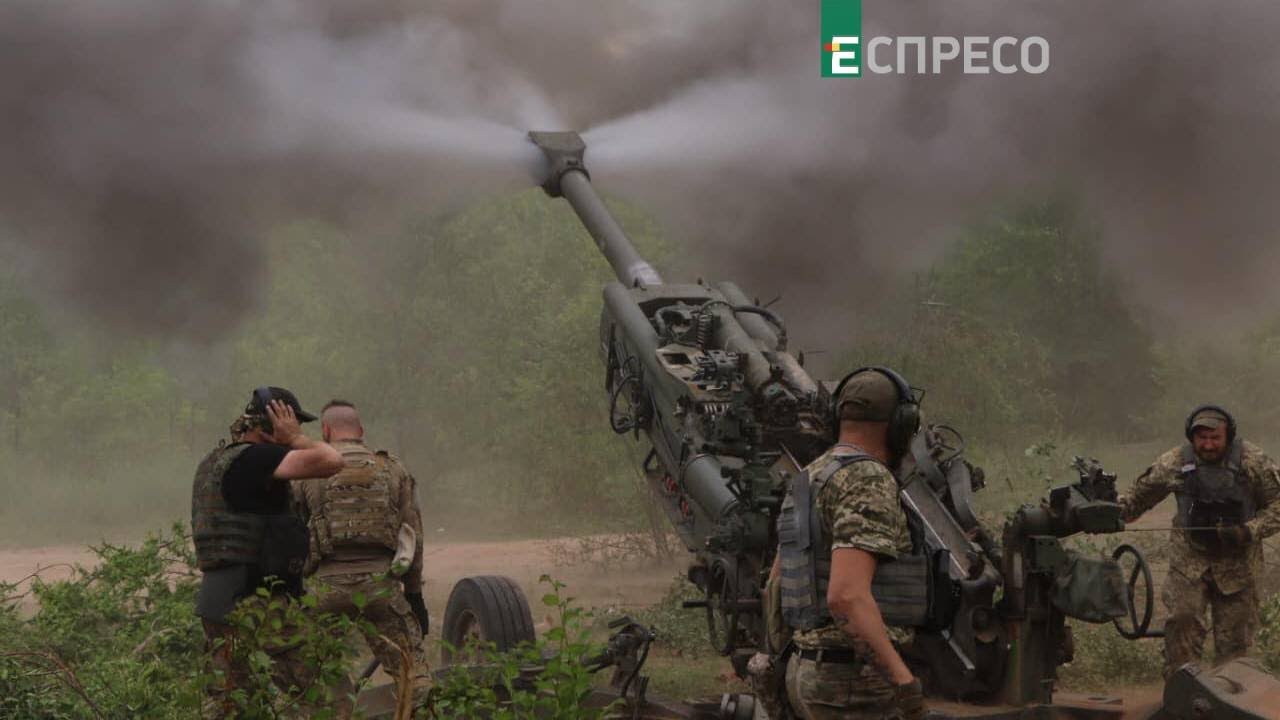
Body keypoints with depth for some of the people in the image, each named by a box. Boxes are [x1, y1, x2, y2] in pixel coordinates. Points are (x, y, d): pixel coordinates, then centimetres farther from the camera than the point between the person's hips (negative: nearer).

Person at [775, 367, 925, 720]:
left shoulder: (808, 486, 13)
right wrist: (903, 678, -27)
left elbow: (778, 584, 22)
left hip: (816, 674, 9)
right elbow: (846, 594, -29)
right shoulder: (868, 483, -17)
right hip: (855, 684, -9)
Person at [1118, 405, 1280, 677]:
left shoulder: (1252, 461, -8)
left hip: (1237, 561, 0)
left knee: (1235, 634, 4)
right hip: (1190, 559, 0)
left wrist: (1249, 531, -19)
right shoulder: (1174, 463, -4)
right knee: (1182, 619, -16)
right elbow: (1136, 499, 4)